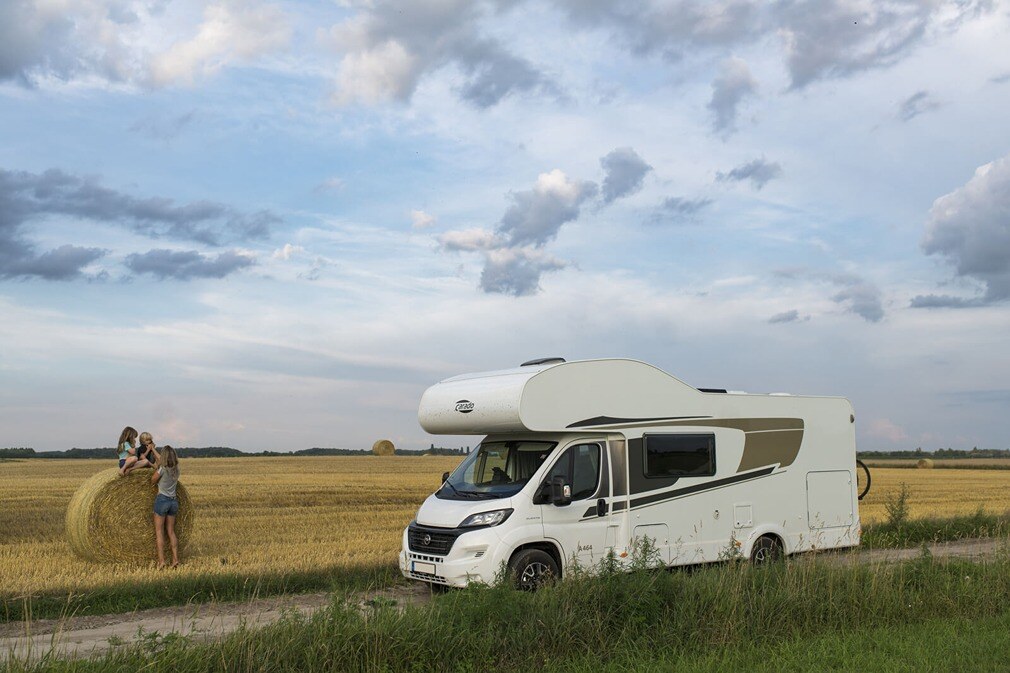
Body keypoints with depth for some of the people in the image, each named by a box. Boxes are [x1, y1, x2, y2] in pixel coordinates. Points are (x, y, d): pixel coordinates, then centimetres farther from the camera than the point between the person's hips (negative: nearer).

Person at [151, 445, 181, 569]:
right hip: (173, 501, 6)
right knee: (171, 531, 10)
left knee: (159, 531, -1)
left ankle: (161, 560, -7)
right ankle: (175, 559, 3)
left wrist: (156, 468, 5)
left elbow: (152, 481, 1)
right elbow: (164, 463, 24)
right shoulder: (176, 469, 6)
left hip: (162, 499, -6)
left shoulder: (162, 469, -13)